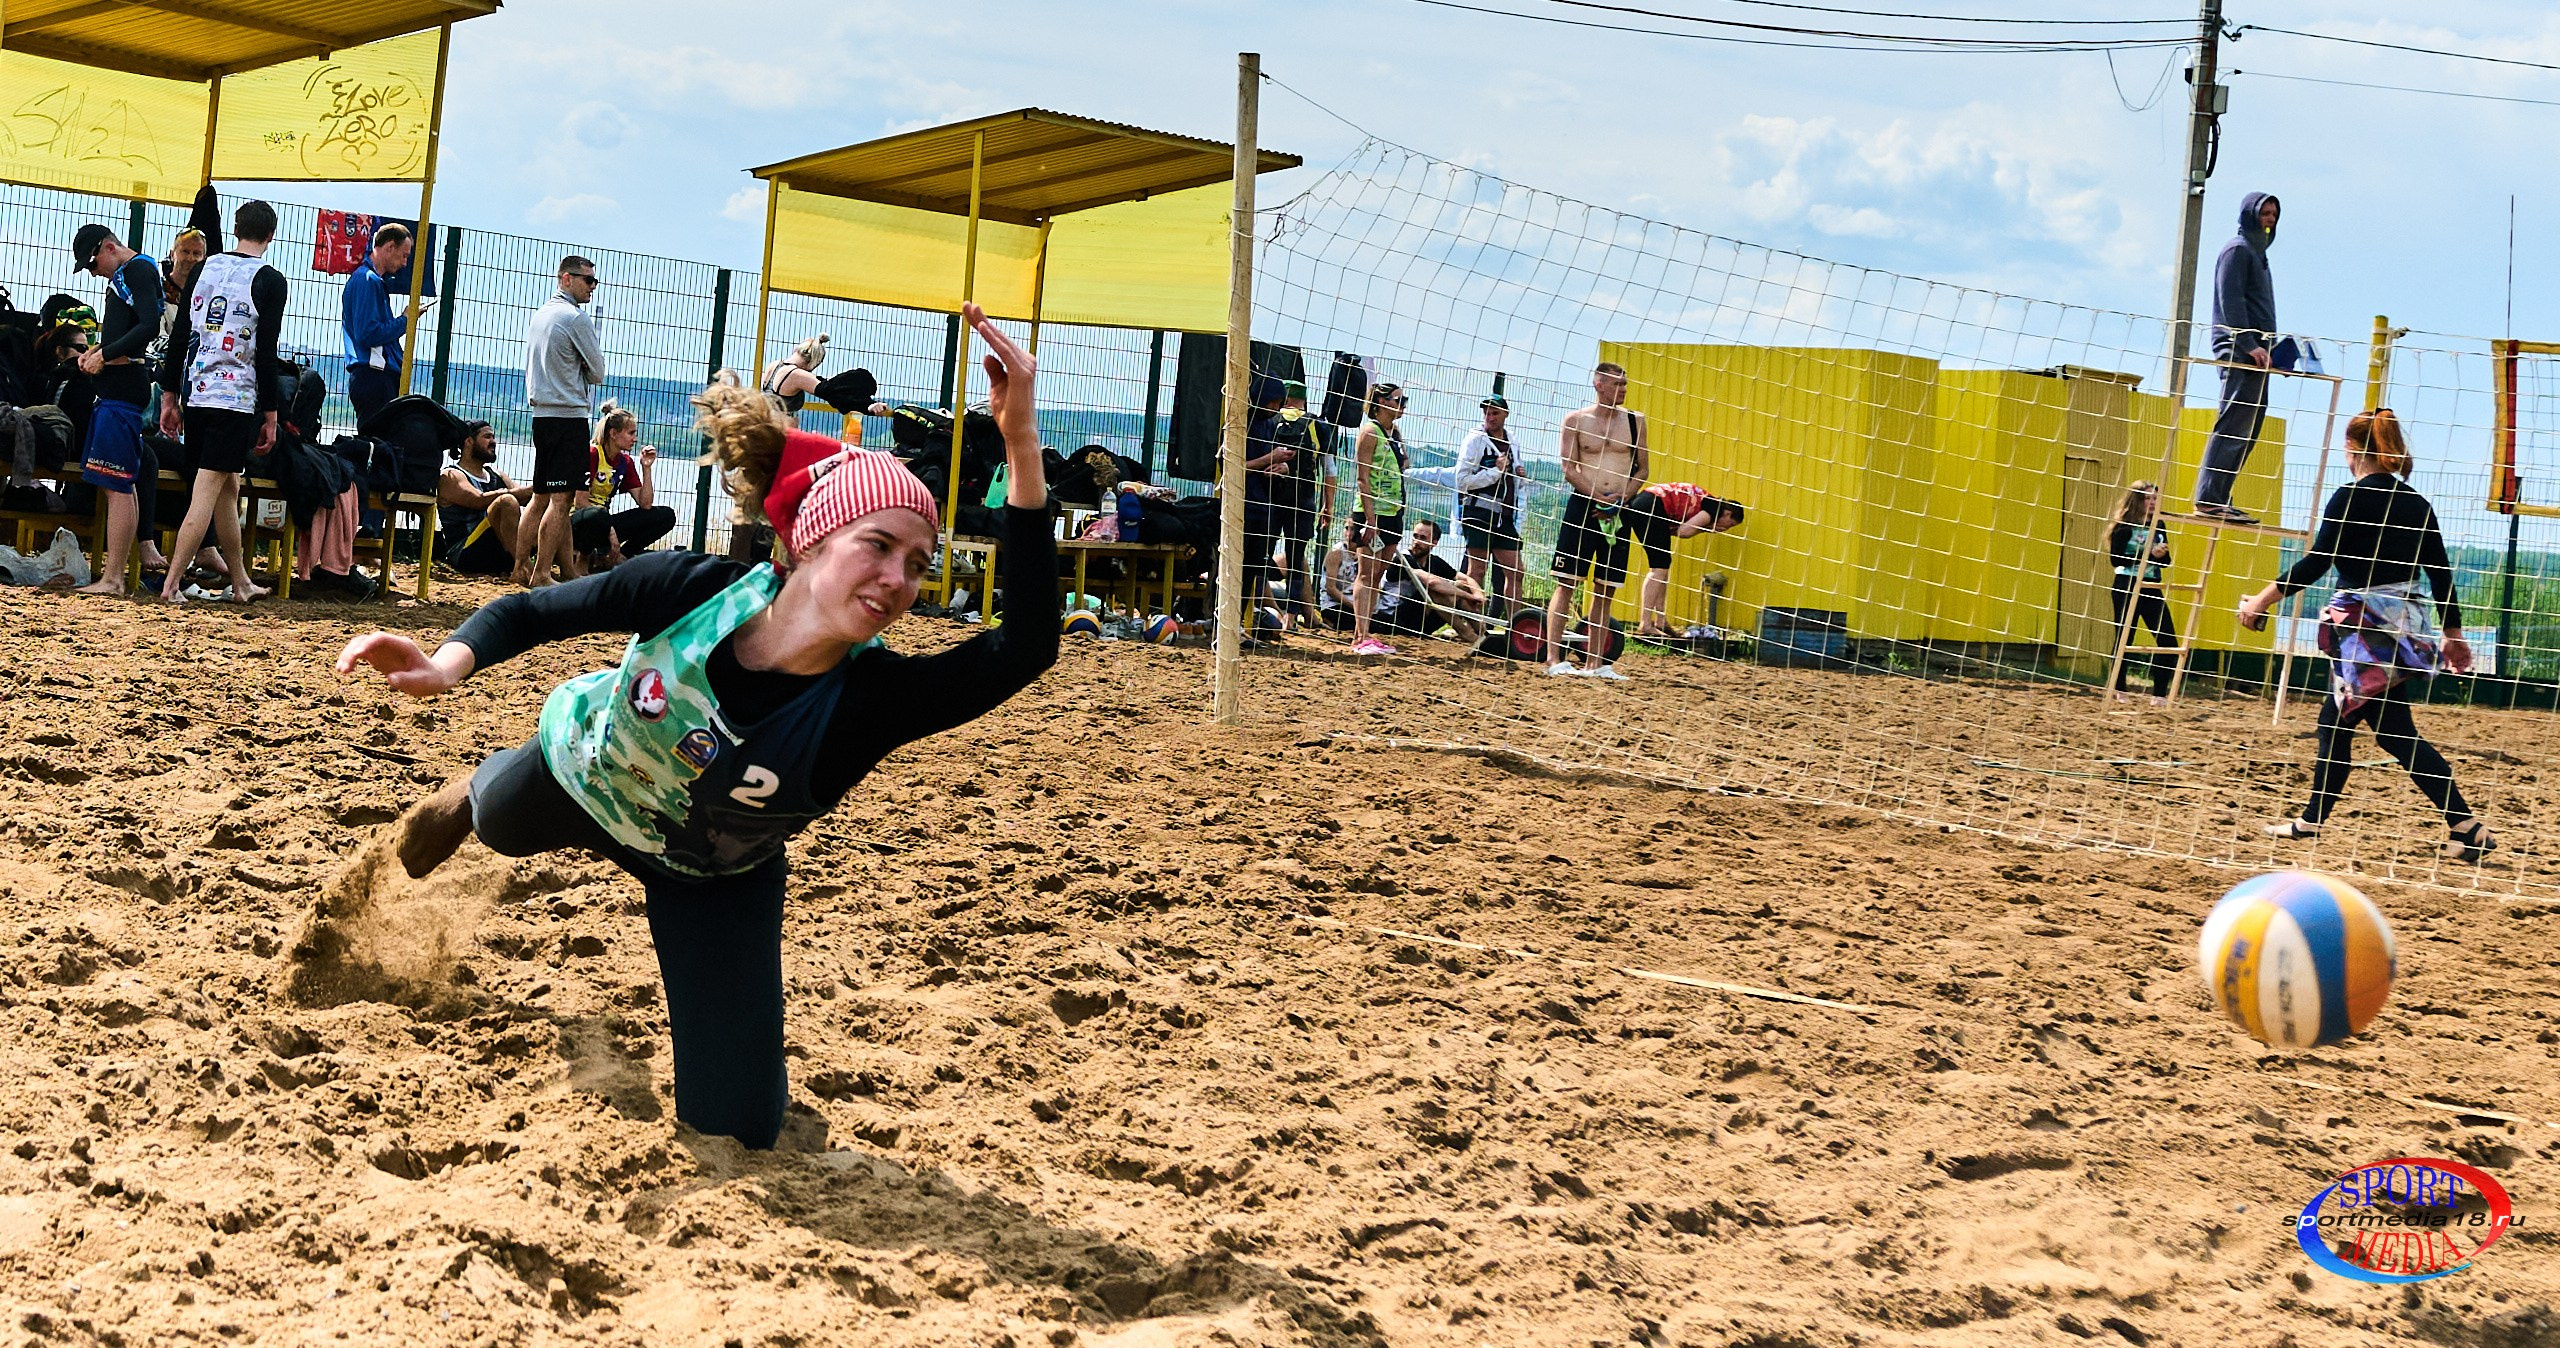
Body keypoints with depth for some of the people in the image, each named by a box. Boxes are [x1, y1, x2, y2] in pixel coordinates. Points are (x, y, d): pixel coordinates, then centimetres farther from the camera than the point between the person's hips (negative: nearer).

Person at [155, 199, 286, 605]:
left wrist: (169, 398, 16)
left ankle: (241, 582, 24)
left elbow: (179, 338, 11)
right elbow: (267, 354, -9)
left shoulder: (204, 269, 11)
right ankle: (172, 583, -12)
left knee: (228, 487, 16)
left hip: (196, 394, 6)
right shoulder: (269, 281, -5)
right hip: (237, 398, -6)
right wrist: (270, 416, -3)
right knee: (208, 492, -6)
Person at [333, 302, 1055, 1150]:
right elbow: (531, 614, -20)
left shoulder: (876, 699, -40)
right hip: (580, 774, 0)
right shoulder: (692, 591, -36)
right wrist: (448, 664, -42)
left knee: (738, 1130, 0)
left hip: (714, 882, 0)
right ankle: (473, 794, 70)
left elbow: (1024, 649, -57)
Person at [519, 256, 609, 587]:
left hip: (541, 413, 9)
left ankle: (521, 568, 14)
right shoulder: (575, 318, -11)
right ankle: (541, 574, -12)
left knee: (541, 497, 14)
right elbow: (597, 373, -6)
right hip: (569, 416, -9)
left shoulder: (540, 314, 16)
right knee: (561, 500, -9)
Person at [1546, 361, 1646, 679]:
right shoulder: (1575, 420, 2)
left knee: (1606, 590, 6)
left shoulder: (1634, 421, 9)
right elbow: (1569, 468, -2)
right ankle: (1555, 659, -8)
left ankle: (1594, 662, 11)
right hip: (1582, 506, -3)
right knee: (1566, 583, -6)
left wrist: (1621, 497, -6)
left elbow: (1642, 469, 11)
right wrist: (1599, 496, -13)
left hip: (1618, 511, 3)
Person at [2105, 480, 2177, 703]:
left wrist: (2162, 554, -9)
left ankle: (2160, 694, 4)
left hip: (2151, 589, 5)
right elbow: (2117, 559, -17)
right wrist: (2148, 553, -21)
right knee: (2125, 639, -1)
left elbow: (2165, 562, 14)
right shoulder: (2124, 527, -6)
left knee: (2168, 640, -2)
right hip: (2127, 588, -5)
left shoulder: (2158, 526, 10)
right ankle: (2117, 688, 14)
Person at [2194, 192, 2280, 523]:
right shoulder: (2237, 249, -3)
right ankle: (2209, 499, -21)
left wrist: (2267, 348, 17)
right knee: (2233, 424, -16)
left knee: (2248, 430, 6)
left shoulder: (2257, 253, 27)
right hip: (2238, 350, -10)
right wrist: (2248, 344, -21)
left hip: (2254, 353, 10)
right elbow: (2230, 300, -14)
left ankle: (2217, 498, 6)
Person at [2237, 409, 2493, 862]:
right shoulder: (2417, 504, 9)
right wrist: (2453, 634, 18)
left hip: (2364, 628, -7)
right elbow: (2441, 575, 10)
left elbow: (2316, 562, -17)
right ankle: (2312, 819, 20)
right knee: (2335, 718, 15)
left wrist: (2264, 599, -11)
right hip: (2403, 625, 8)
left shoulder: (2351, 498, -11)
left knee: (2396, 732, -4)